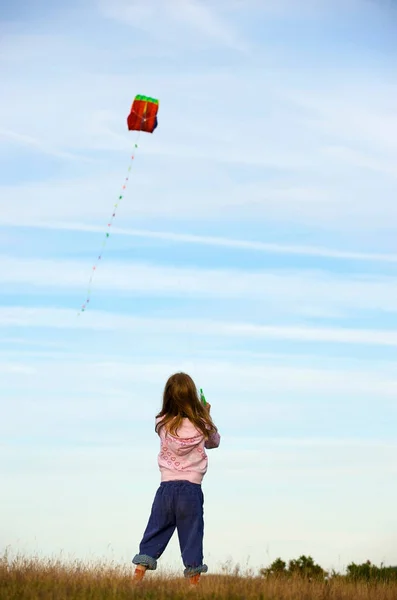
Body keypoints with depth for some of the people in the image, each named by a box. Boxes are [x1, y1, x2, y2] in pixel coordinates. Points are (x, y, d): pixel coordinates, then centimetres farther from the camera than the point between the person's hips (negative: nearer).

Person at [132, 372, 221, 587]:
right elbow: (214, 442, 17)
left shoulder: (162, 423, -1)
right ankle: (194, 584, 8)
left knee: (153, 535, 8)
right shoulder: (201, 425, -5)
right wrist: (207, 416, 25)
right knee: (192, 538, 6)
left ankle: (137, 580, 4)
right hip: (191, 489, -1)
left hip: (166, 487, 2)